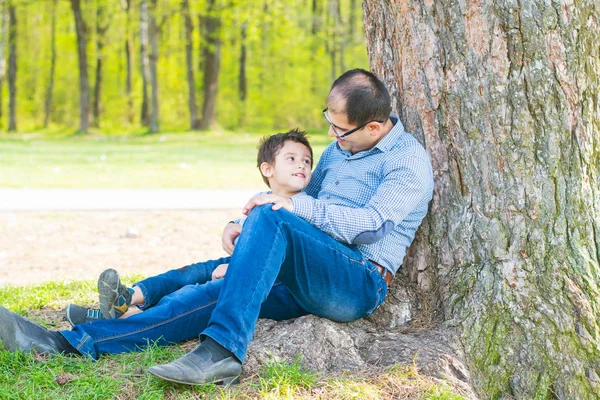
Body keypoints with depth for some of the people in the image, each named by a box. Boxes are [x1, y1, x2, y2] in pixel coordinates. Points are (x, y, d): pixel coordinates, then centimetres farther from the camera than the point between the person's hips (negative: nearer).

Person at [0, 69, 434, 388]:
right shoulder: (338, 150, 22)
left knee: (269, 218, -31)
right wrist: (244, 227, 9)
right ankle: (71, 342, -20)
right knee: (213, 293, -13)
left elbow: (370, 224, -18)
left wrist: (296, 205, -20)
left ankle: (222, 349, -40)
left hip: (361, 283, -7)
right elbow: (306, 210, 27)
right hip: (308, 284, 7)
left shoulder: (409, 160, -4)